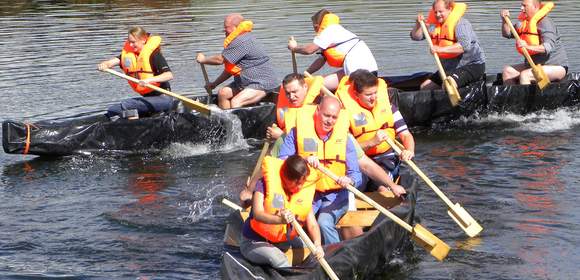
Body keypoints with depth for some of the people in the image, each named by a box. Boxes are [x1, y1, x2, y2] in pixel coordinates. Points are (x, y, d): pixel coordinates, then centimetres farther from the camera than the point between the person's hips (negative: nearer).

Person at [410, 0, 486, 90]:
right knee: (424, 87, 4)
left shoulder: (460, 24, -17)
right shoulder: (435, 26, 6)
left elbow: (465, 45, -34)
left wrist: (441, 49, -43)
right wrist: (418, 24, -12)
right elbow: (416, 36, 9)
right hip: (449, 68, 9)